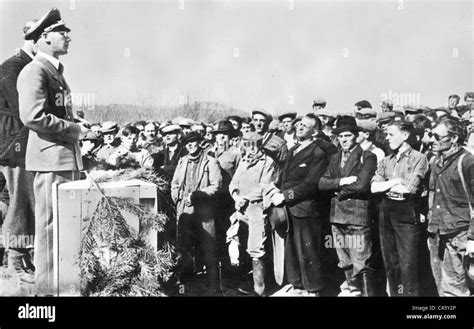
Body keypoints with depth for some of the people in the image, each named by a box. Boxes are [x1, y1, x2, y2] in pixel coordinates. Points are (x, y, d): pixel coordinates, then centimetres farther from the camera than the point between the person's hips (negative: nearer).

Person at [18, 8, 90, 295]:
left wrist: (77, 128, 13)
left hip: (68, 157, 10)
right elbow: (33, 117, -23)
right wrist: (73, 128, -15)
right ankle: (48, 288, 5)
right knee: (50, 225, -4)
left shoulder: (56, 71, 20)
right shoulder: (34, 71, -12)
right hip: (50, 157, -10)